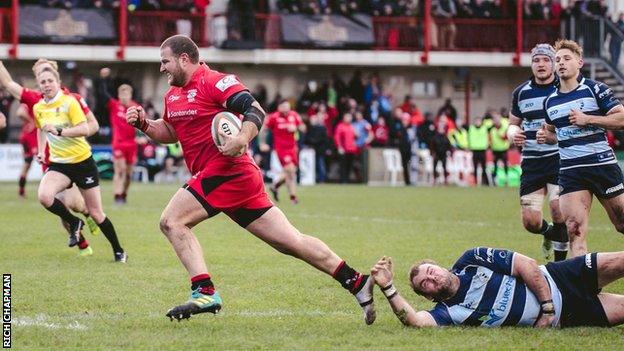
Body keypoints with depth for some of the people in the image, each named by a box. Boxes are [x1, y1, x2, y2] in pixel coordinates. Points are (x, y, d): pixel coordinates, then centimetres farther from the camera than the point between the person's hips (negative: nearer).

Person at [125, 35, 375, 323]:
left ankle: (205, 293, -16)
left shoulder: (213, 82, -9)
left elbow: (255, 111, -17)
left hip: (226, 172, -9)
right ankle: (357, 282, 5)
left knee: (171, 221, -12)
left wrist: (242, 139, -33)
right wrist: (143, 124, 14)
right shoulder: (173, 95, 19)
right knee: (290, 241, 6)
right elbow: (170, 132, 32)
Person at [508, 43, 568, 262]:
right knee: (530, 222, -2)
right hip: (532, 162, 3)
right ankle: (549, 232, 35)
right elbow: (513, 123, 22)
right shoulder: (521, 92, 10)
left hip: (560, 159, -3)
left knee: (558, 208, -22)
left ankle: (560, 262, -6)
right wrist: (513, 133, -2)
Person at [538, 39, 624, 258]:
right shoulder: (550, 101, 12)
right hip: (570, 171, 3)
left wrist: (588, 119, -15)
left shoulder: (595, 89, -2)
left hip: (602, 164, -3)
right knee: (574, 229, -11)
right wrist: (546, 136, 4)